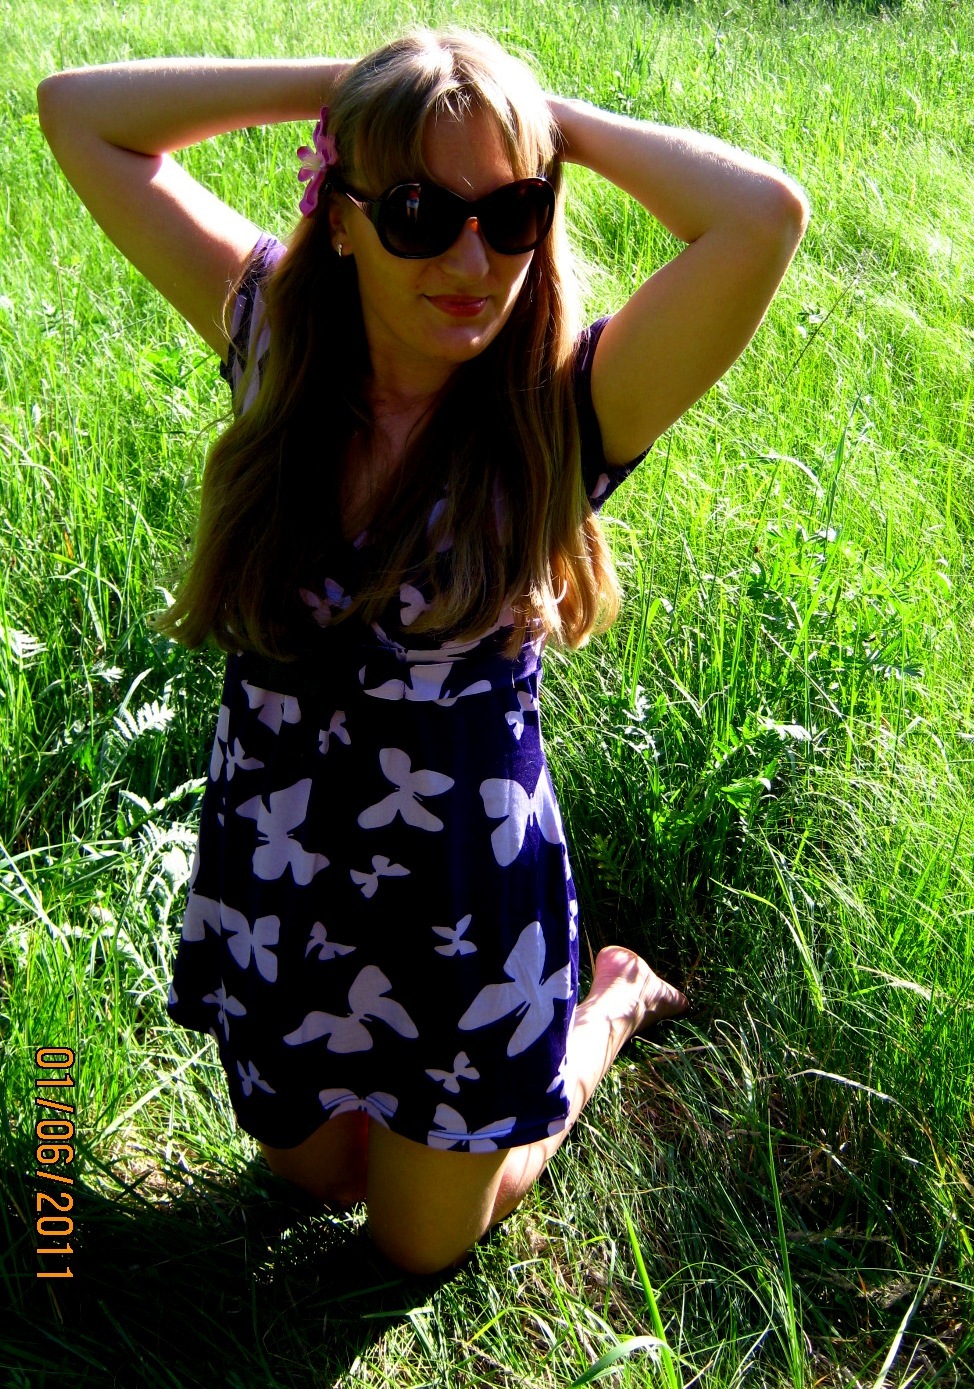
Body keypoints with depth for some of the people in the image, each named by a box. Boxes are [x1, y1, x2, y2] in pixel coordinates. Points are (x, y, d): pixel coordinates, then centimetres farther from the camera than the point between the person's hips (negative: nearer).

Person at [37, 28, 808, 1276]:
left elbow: (764, 215, -37)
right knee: (315, 1176, 30)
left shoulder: (566, 403, -21)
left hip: (468, 905, -3)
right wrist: (338, 85, -16)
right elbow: (78, 113, -10)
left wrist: (560, 124, -21)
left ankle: (613, 999, 43)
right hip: (272, 887, 4)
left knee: (422, 1244, 24)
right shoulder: (277, 337, -12)